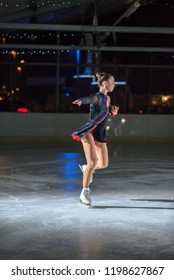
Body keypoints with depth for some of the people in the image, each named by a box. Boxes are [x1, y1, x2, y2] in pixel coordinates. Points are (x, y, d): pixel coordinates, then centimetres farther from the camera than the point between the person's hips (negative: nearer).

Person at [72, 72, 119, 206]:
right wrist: (81, 100, -63)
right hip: (89, 132, -8)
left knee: (104, 164, 7)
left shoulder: (108, 98, 11)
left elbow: (109, 113, 28)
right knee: (93, 162, -18)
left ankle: (86, 168, 39)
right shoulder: (96, 97, -14)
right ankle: (84, 193, -8)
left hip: (100, 134, 8)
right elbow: (88, 99, -38)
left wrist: (114, 112, 3)